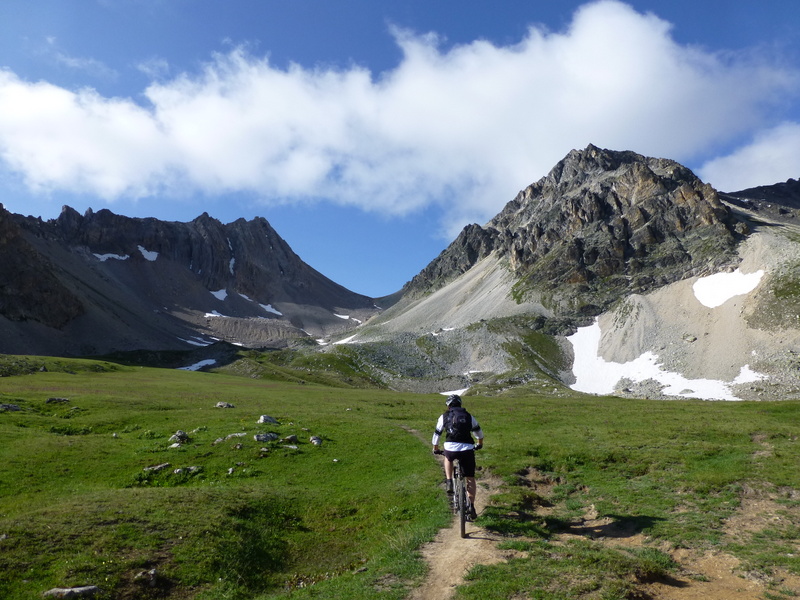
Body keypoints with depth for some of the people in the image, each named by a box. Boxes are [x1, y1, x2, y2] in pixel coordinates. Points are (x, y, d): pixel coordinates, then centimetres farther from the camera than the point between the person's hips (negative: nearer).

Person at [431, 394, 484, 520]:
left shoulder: (444, 416, 12)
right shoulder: (468, 416, 16)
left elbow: (437, 434, 19)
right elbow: (478, 432, 27)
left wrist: (435, 449, 36)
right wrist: (480, 444, 46)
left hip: (451, 449, -1)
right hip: (467, 449, 1)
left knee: (448, 458, 36)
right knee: (470, 478, 16)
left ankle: (449, 482, 19)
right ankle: (471, 505, 7)